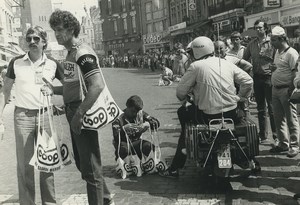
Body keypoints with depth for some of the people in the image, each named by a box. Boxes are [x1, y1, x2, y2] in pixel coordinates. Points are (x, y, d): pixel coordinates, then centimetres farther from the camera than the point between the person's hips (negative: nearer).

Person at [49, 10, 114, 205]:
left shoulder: (83, 53, -16)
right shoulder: (71, 52, 14)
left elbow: (97, 85, -27)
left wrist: (79, 114, -26)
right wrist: (52, 89, 9)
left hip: (83, 115, -10)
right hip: (74, 112, 10)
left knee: (90, 167, 1)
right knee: (82, 163, 20)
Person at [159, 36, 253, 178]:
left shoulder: (196, 66, -6)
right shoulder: (227, 64, 7)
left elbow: (180, 92, -5)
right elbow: (248, 81, 8)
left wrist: (184, 98, 16)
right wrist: (240, 97, 21)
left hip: (208, 115, -4)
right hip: (232, 114, 4)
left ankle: (174, 169, 19)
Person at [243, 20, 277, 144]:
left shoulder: (272, 42, -4)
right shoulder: (252, 44, 10)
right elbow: (244, 60, 13)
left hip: (269, 77, -5)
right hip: (257, 78, 5)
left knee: (272, 108, -3)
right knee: (261, 109, 11)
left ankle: (277, 136, 6)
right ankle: (263, 137, 20)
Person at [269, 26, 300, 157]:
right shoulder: (277, 52, 13)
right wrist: (273, 67, 2)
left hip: (286, 90, -8)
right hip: (275, 89, 9)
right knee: (278, 119, 13)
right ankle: (283, 144, 25)